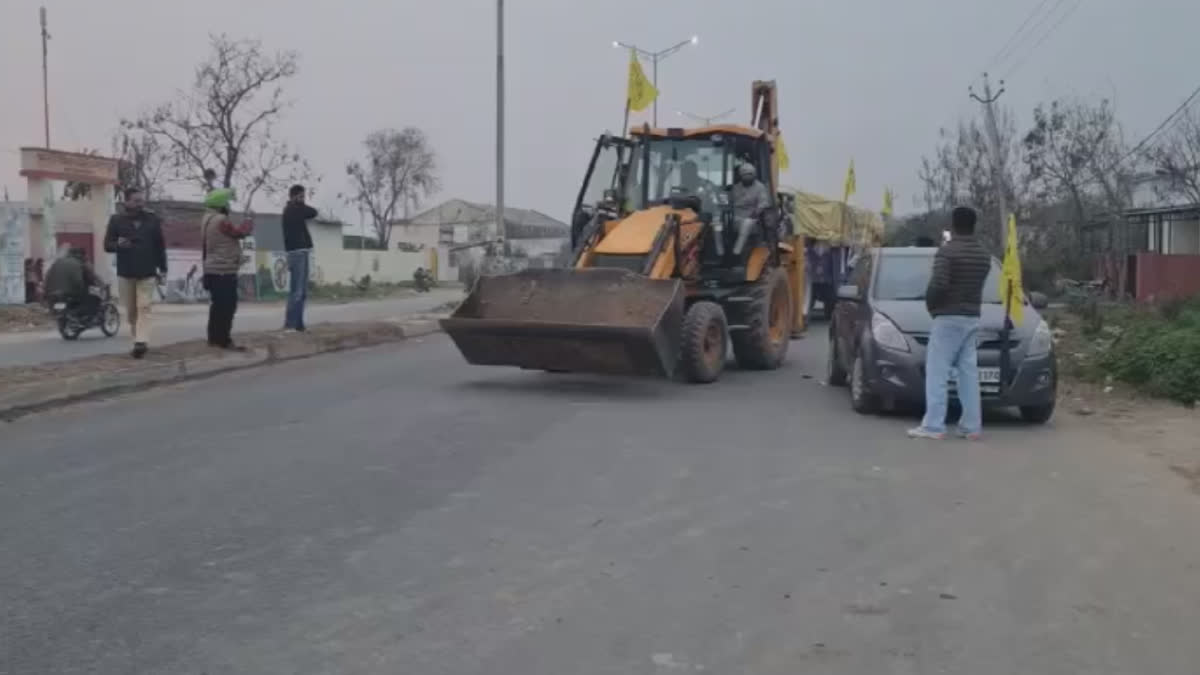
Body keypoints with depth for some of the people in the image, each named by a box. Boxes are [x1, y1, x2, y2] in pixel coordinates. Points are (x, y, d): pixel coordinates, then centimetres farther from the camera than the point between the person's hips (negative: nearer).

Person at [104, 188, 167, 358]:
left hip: (147, 273, -1)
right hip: (125, 273, 1)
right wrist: (118, 245, -21)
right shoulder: (116, 220, 1)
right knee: (131, 311, 7)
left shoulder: (152, 219, 4)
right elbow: (107, 245, 2)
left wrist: (162, 268, 5)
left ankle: (141, 342, -18)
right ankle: (139, 340, 19)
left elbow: (160, 245, 8)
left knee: (144, 308, -11)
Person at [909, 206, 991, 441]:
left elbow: (938, 284, -21)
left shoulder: (948, 251, -13)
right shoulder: (984, 254, 12)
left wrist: (930, 303, -5)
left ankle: (933, 425, -10)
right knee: (968, 372, 9)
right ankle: (971, 425, 8)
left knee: (937, 371, -6)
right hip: (972, 318, 7)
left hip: (948, 317, -7)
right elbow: (977, 284, 15)